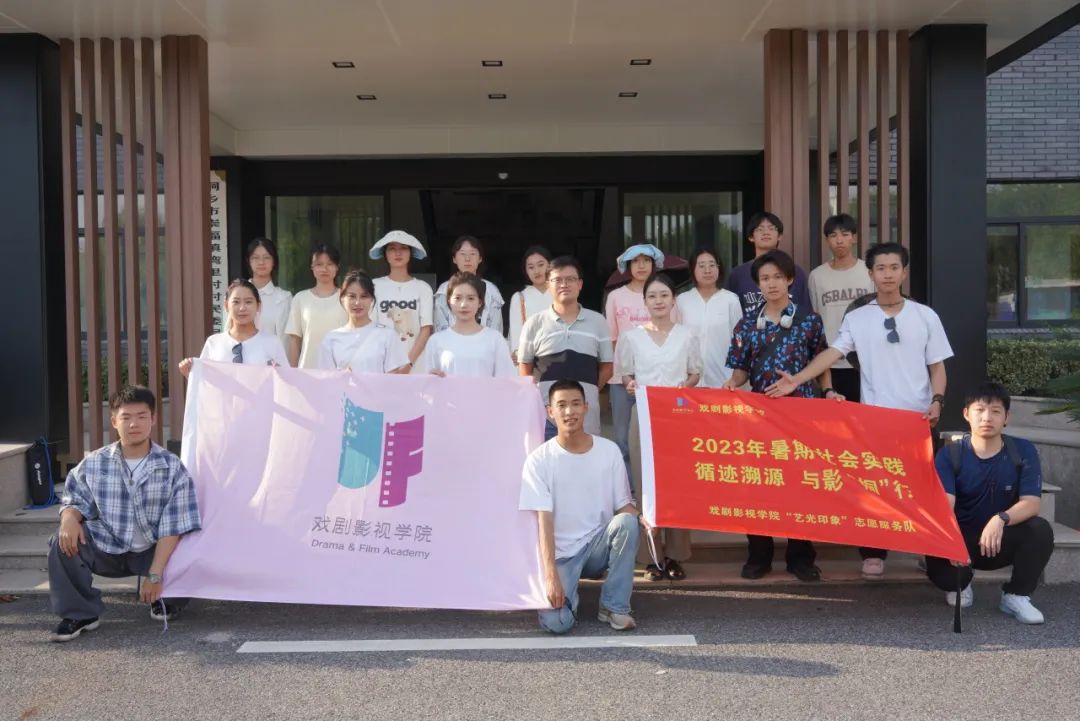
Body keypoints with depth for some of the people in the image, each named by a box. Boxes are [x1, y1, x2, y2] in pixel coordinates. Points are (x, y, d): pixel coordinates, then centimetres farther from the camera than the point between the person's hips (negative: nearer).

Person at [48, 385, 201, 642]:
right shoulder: (93, 464, -5)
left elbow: (173, 528, -13)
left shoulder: (172, 468, -10)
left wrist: (155, 574, -21)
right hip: (105, 549, 1)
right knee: (63, 543, -25)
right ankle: (80, 613, -3)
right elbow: (74, 500, 6)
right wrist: (70, 518, -21)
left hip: (151, 552, -1)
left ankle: (164, 599, 13)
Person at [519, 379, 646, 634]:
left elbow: (623, 505, -1)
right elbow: (544, 520, -15)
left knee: (627, 522, -30)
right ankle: (569, 590, 13)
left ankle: (614, 606, -13)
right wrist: (551, 574, -25)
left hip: (598, 546, 3)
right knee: (557, 622, -25)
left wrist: (643, 517, -26)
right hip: (562, 554, -2)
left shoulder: (609, 451, -3)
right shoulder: (539, 460, -10)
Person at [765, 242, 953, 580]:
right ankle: (873, 553, 13)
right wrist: (796, 380, -22)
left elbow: (937, 365, 6)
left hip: (918, 417, 1)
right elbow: (832, 353, -9)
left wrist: (937, 400, -10)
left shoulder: (925, 316, 4)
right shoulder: (856, 318, 1)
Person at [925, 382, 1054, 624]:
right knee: (937, 565, -30)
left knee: (1040, 529, -28)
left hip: (1003, 541, 1)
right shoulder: (949, 455, -10)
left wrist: (1001, 519, -40)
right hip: (962, 540, -1)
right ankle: (960, 585, 10)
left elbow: (1031, 503, -18)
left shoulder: (1024, 451, -8)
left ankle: (1016, 595, -6)